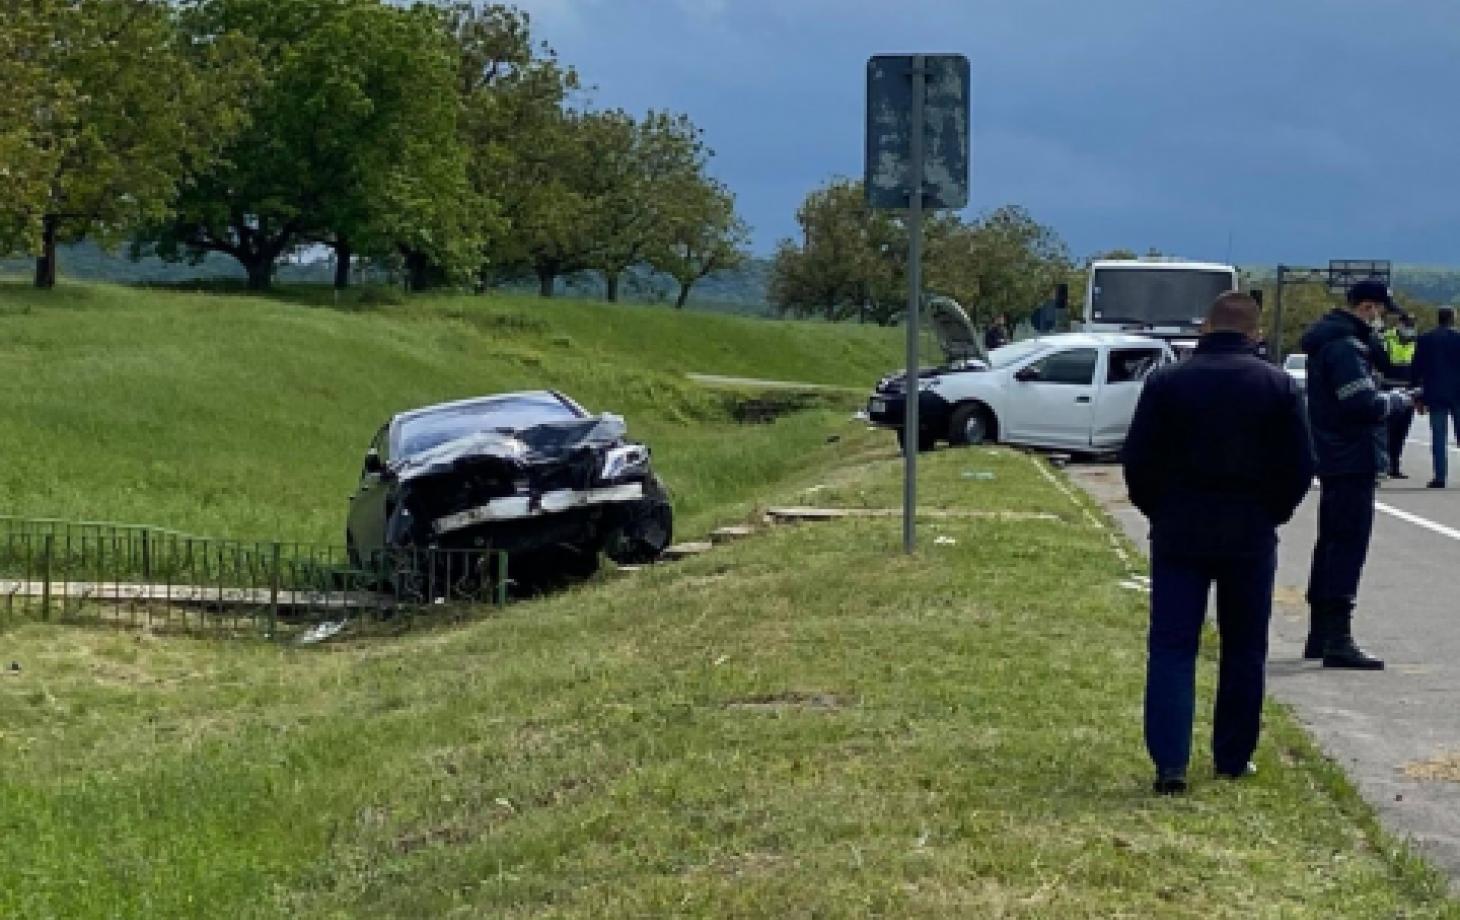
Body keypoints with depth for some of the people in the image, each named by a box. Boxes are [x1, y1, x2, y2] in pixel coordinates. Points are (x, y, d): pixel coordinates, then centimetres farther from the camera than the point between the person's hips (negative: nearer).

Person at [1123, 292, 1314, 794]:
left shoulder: (1166, 382, -3)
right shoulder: (1278, 386, -2)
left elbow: (1137, 461, -3)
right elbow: (1299, 468, -1)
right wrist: (1270, 513, 13)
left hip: (1178, 534, -1)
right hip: (1251, 538, 1)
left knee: (1172, 647, 1)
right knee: (1244, 650, 14)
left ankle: (1170, 761, -11)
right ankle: (1234, 757, 19)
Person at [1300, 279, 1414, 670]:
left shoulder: (1330, 340, 16)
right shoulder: (1345, 346, -17)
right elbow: (1365, 403, -22)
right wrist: (1400, 400, -8)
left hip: (1334, 459, 11)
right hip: (1354, 459, -11)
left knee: (1333, 543, 16)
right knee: (1349, 546, -11)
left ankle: (1320, 636, 24)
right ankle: (1338, 641, -14)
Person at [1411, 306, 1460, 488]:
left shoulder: (1425, 339, 2)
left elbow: (1417, 368, 3)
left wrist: (1419, 395, 8)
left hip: (1435, 395, 1)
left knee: (1438, 437, 2)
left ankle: (1440, 476, -3)